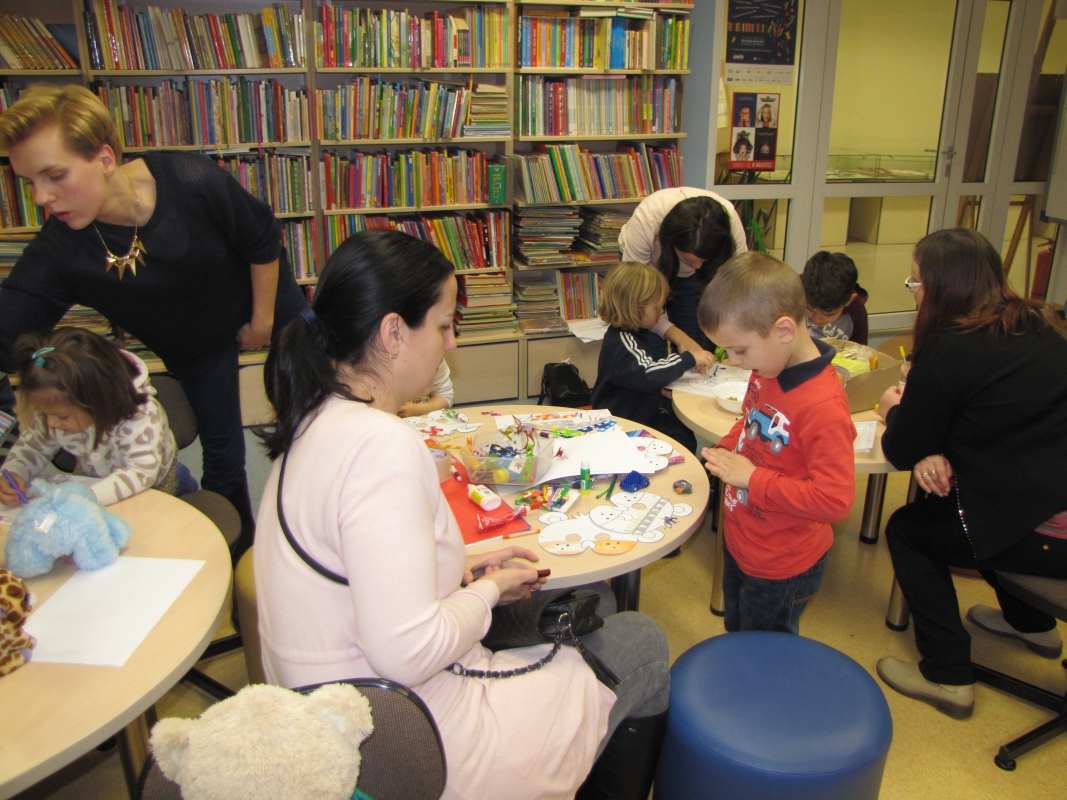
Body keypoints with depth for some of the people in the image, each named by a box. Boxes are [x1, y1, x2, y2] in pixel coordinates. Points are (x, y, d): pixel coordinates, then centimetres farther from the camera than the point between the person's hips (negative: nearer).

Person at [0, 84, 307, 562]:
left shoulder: (192, 182, -35)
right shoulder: (57, 252, -28)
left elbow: (263, 240, -18)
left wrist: (264, 320, -10)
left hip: (261, 304, -1)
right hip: (194, 347, 1)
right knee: (220, 447, 9)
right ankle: (240, 546, 35)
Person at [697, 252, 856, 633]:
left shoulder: (823, 406, -33)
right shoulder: (768, 368, -7)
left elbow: (835, 500, -33)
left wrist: (753, 478, -28)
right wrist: (726, 449, -5)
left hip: (781, 569, -8)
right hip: (740, 542, 8)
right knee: (736, 634, 30)